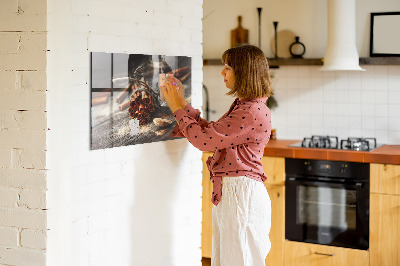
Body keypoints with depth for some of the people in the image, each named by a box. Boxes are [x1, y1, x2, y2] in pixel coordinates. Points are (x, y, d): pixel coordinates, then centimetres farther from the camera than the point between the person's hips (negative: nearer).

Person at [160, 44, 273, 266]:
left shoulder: (253, 112, -20)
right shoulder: (242, 106, 14)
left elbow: (204, 139, -19)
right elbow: (211, 132, 17)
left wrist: (177, 108, -7)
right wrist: (182, 104, 14)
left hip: (242, 193, -10)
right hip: (228, 192, 10)